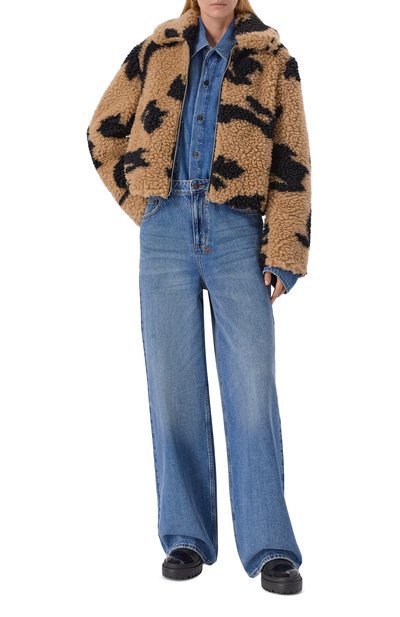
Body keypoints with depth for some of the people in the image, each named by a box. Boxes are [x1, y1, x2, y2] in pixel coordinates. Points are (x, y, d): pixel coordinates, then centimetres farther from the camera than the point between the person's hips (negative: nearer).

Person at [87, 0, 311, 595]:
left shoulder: (273, 59, 8)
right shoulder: (156, 50, 13)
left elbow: (291, 161, 2)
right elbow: (104, 131, 20)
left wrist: (284, 253, -6)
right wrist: (142, 204, 12)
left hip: (237, 233, -2)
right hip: (166, 233, 2)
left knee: (253, 387, -6)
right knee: (173, 387, 3)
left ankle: (270, 549, 0)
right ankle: (187, 538, 14)